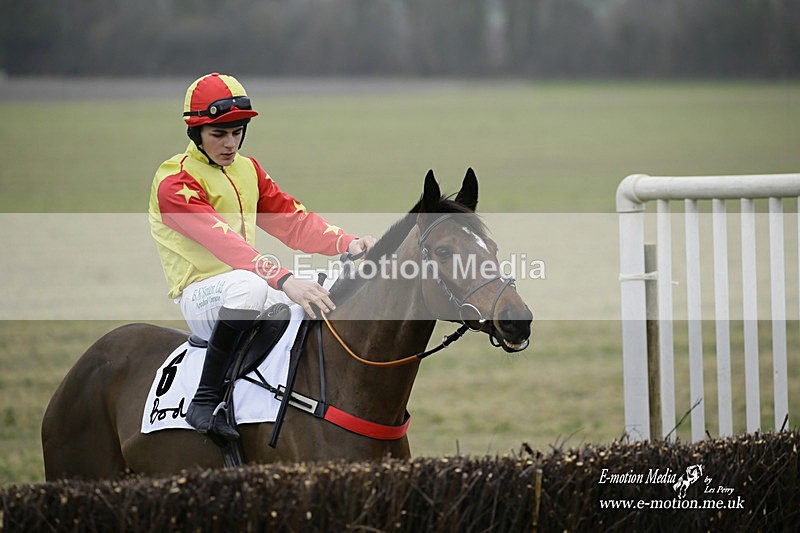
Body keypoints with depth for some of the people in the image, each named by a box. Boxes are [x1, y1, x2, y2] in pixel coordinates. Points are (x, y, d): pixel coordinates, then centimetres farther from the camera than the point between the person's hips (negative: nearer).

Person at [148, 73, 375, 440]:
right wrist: (283, 279, -39)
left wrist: (347, 243, -10)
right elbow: (222, 240, -26)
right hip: (200, 295, -8)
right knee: (248, 286, -40)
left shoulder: (247, 170, 16)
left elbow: (292, 220, 10)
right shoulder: (174, 182, -12)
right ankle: (205, 400, -32)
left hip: (248, 282, 8)